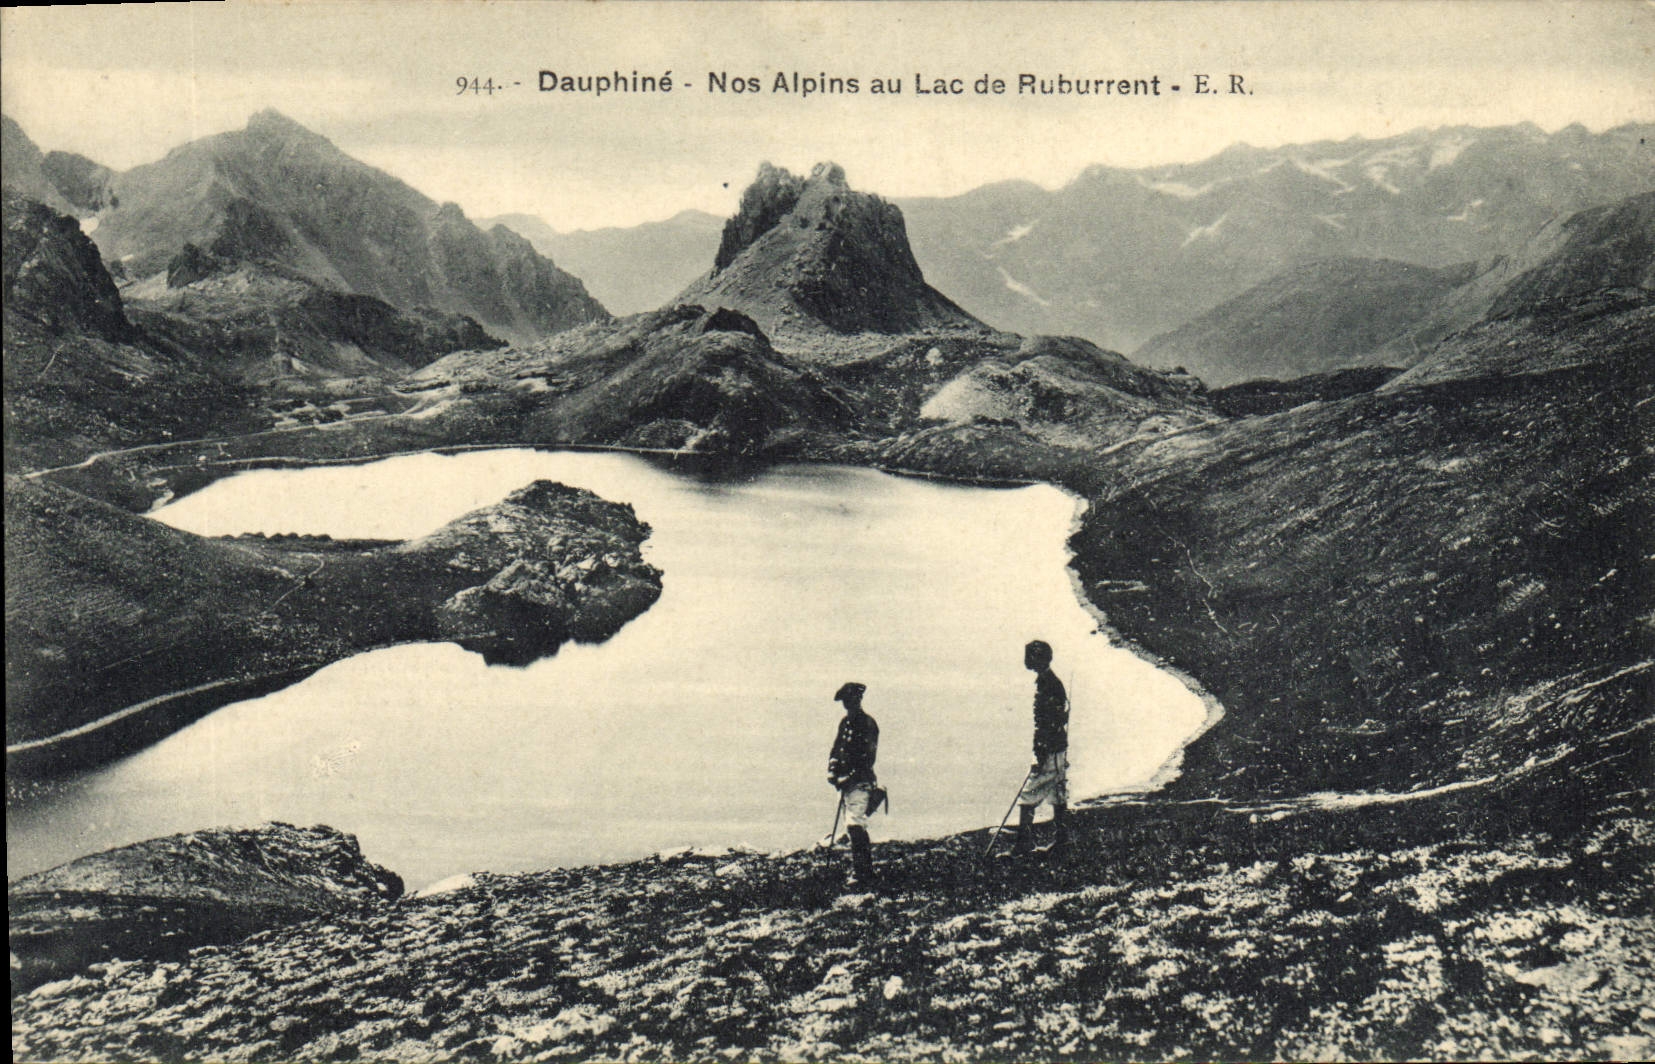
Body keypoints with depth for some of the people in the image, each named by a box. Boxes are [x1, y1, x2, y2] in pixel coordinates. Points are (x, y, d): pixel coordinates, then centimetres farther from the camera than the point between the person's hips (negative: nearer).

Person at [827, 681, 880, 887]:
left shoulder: (868, 724, -9)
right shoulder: (845, 723, 14)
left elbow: (868, 758, -15)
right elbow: (836, 749, 18)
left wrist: (849, 777, -19)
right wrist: (832, 771, 1)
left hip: (861, 782, -8)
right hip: (846, 783, 8)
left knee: (854, 824, -19)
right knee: (855, 827, 12)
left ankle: (859, 873, -20)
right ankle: (867, 875, 20)